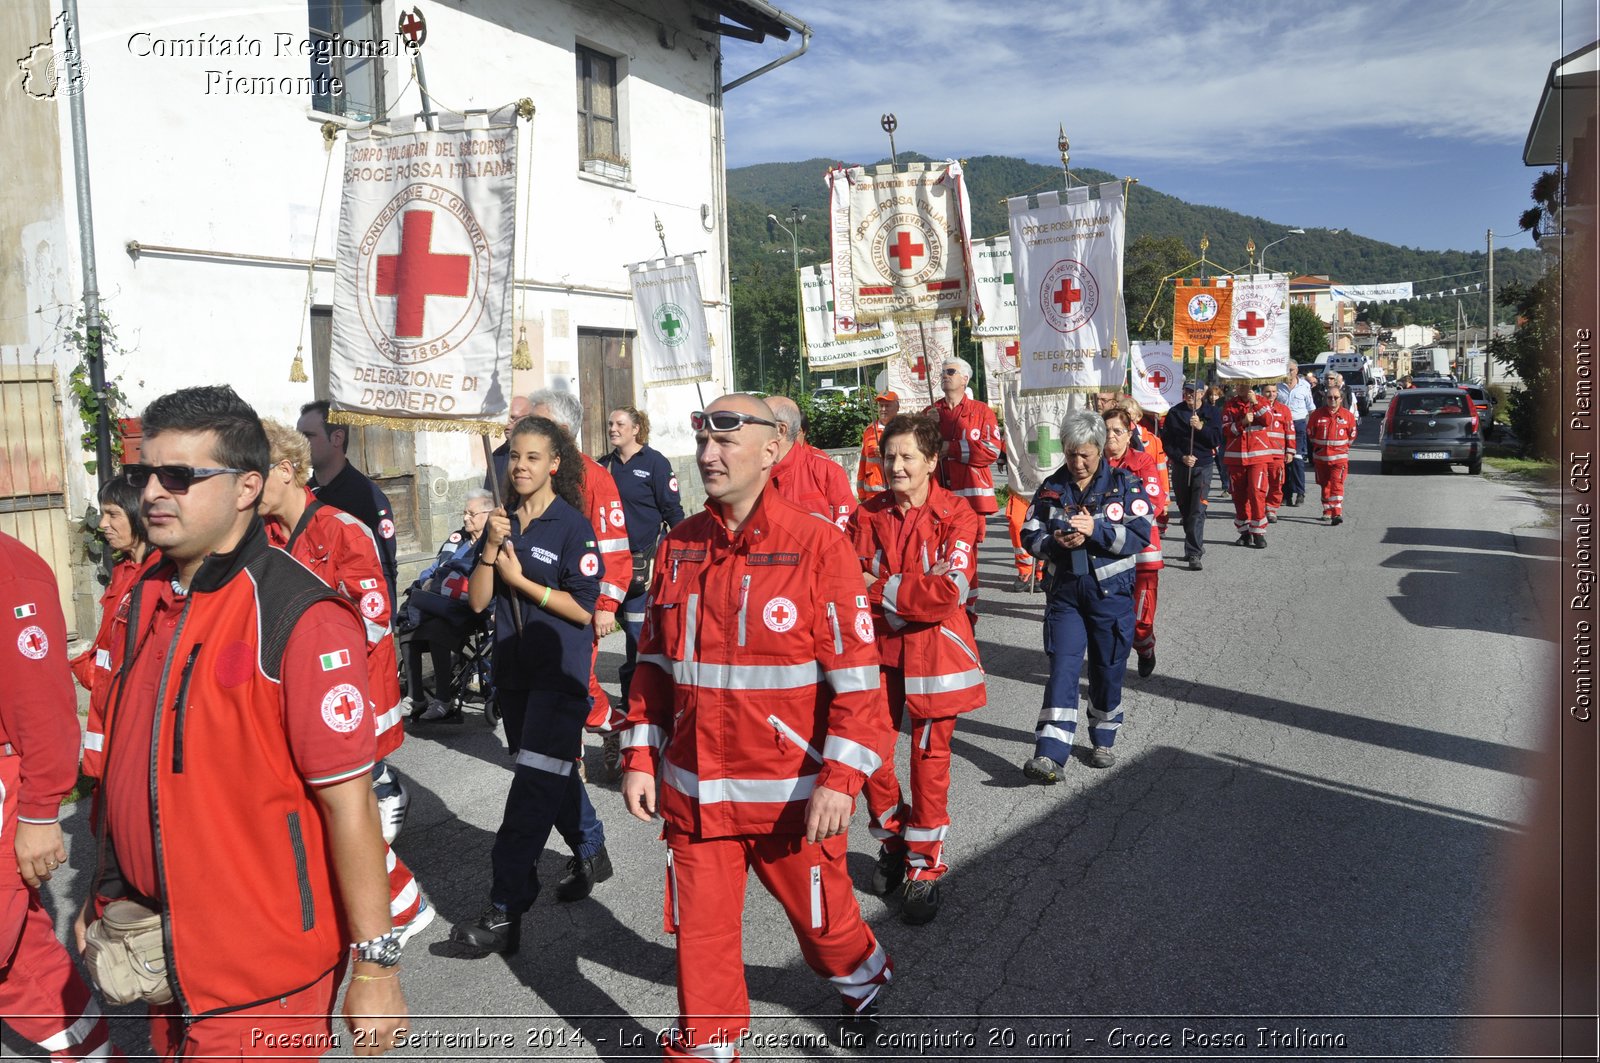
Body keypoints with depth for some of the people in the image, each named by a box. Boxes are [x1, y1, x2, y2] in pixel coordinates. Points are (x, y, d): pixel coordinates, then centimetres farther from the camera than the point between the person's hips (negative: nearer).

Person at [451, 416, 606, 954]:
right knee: (554, 773, 19)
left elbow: (583, 608, -15)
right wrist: (490, 550, -13)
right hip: (514, 668, 7)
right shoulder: (503, 522, 7)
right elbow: (478, 600, 2)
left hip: (561, 672, -7)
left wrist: (520, 579, -15)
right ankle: (590, 852, 41)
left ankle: (505, 911, -8)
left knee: (535, 785, -10)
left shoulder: (572, 526, -11)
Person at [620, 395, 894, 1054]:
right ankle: (705, 1048, 35)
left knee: (821, 916, 18)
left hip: (793, 793, -3)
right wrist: (640, 758, 7)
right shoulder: (679, 547, 2)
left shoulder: (820, 546, -13)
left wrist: (839, 779, -17)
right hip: (694, 790, 3)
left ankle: (861, 984, 50)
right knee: (701, 931, 11)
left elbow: (856, 676, -13)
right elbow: (654, 662, 9)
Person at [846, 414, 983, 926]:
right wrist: (917, 589, -18)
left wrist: (881, 588, -14)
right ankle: (894, 841, 32)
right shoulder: (867, 515, 2)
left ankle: (925, 868, 21)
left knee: (930, 759, 5)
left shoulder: (955, 515, -8)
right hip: (877, 650, 3)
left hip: (934, 652, -3)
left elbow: (950, 592, -17)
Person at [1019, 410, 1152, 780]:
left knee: (1108, 669, 11)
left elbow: (1140, 535, -12)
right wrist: (1056, 542, -17)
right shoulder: (1051, 488, 4)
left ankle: (1103, 740, 31)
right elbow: (1031, 536, 5)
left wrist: (1096, 530, -25)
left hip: (1111, 591, -1)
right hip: (1065, 591, 1)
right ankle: (1050, 755, -8)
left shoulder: (1125, 484, -4)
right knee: (1062, 669, -5)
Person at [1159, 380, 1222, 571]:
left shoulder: (1212, 412, 2)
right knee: (1185, 510, 12)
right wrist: (1181, 457, -11)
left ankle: (1194, 554, -18)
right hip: (1180, 467, 3)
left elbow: (1216, 440, -4)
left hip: (1202, 466, -3)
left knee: (1198, 510, -14)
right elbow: (1166, 441, 2)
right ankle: (1196, 546, 30)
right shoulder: (1174, 413, 4)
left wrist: (1201, 427, -19)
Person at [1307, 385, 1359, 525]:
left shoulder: (1348, 415, -1)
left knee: (1336, 484, -12)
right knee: (1325, 485, 12)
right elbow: (1310, 432, 12)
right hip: (1321, 457, 2)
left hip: (1339, 457, -2)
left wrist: (1343, 447, 11)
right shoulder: (1317, 414, -1)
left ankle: (1337, 513, -15)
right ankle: (1327, 512, 25)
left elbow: (1352, 435, 12)